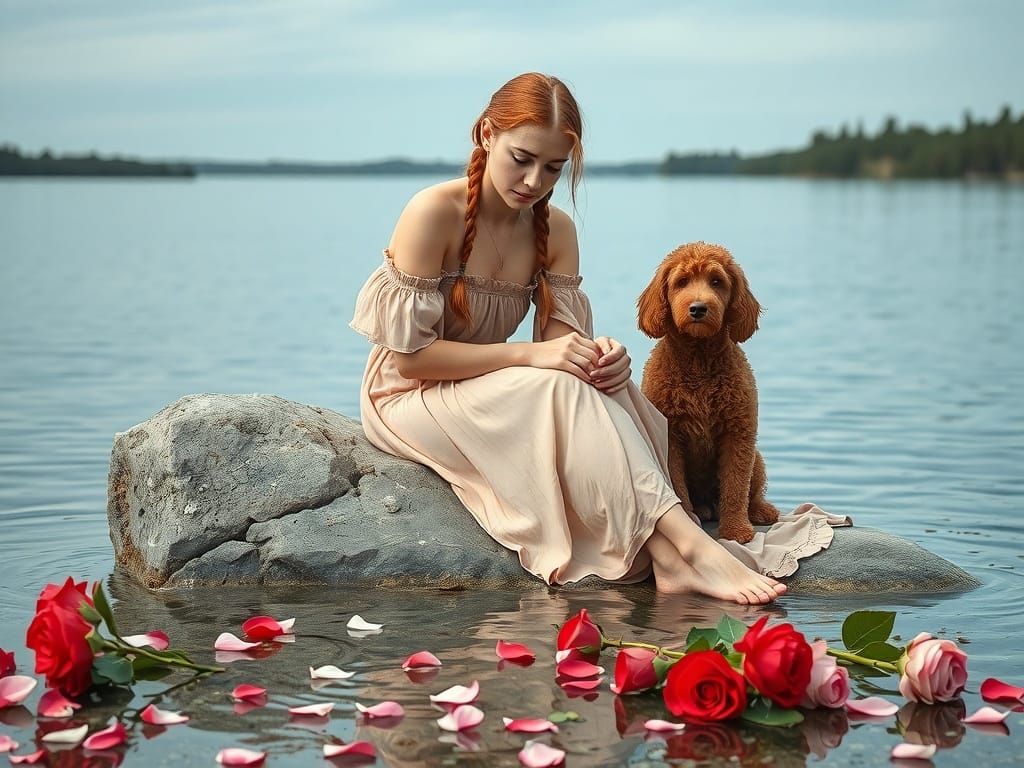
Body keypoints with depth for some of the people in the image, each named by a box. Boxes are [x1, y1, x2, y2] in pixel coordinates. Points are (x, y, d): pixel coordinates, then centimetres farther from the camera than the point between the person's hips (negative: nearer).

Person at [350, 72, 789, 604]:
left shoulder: (555, 230, 1)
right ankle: (690, 543, -34)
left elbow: (563, 337, -7)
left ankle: (665, 558, -37)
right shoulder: (434, 213, -20)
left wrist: (598, 356, -31)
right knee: (562, 391, -31)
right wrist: (531, 354, -28)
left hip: (482, 394, 6)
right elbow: (410, 357, -22)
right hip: (406, 398, -6)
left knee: (601, 381, -24)